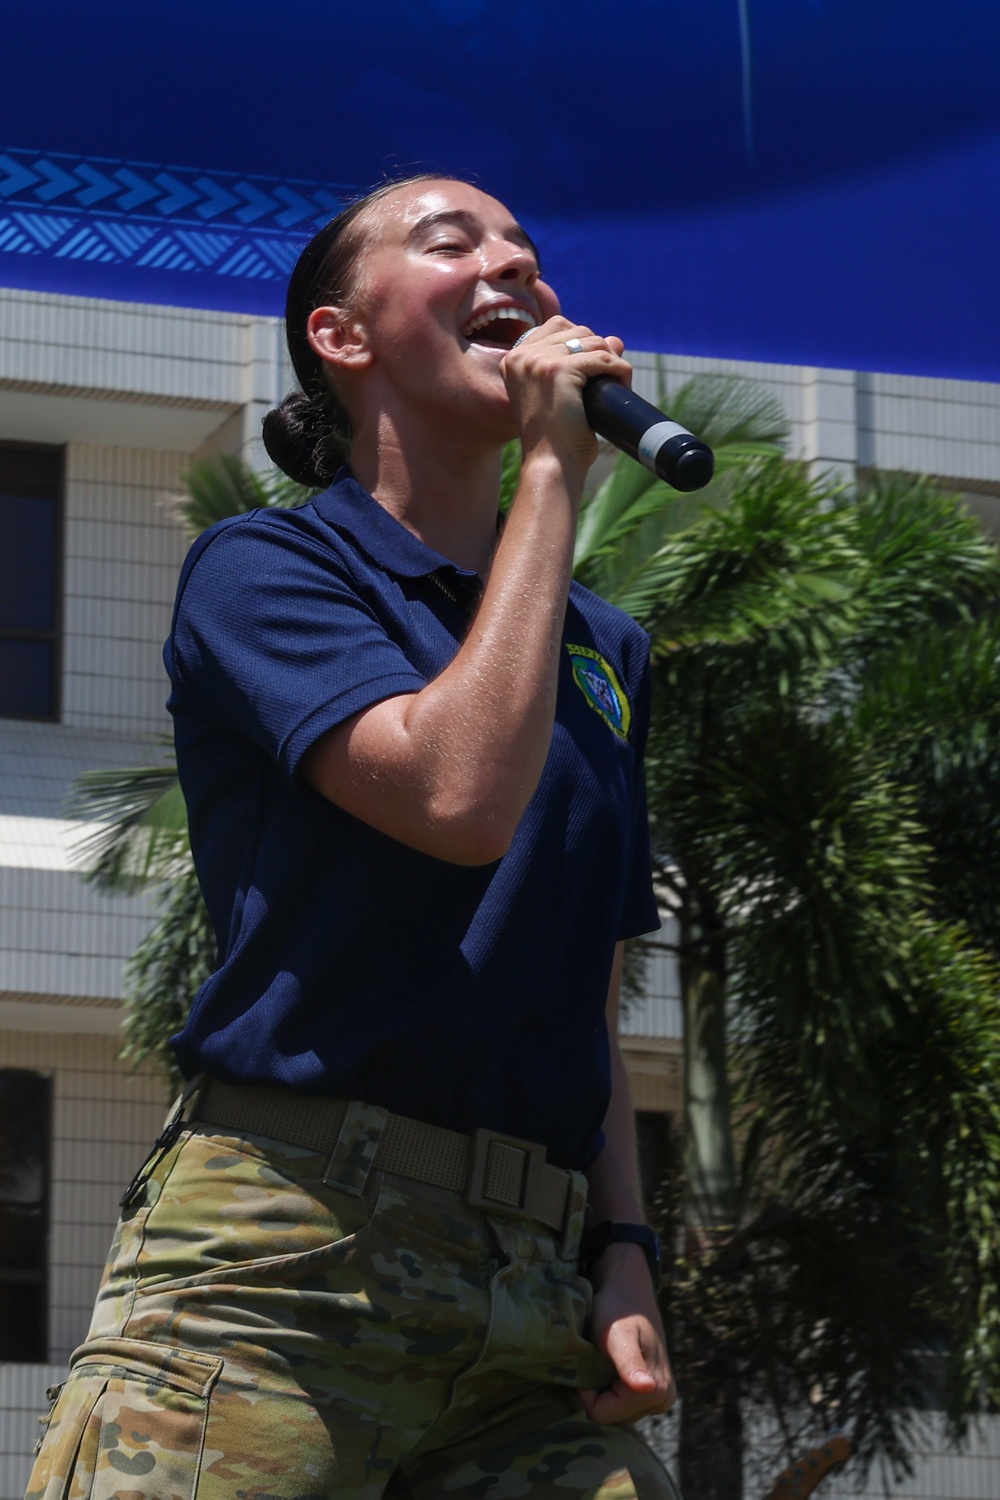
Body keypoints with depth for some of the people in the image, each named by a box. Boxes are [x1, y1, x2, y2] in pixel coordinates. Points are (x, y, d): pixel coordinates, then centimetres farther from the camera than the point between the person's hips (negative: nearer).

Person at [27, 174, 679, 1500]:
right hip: (287, 1242, -5)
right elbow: (460, 793, -14)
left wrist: (624, 1255, 10)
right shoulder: (263, 568, 4)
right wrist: (553, 472, -5)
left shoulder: (604, 650, 23)